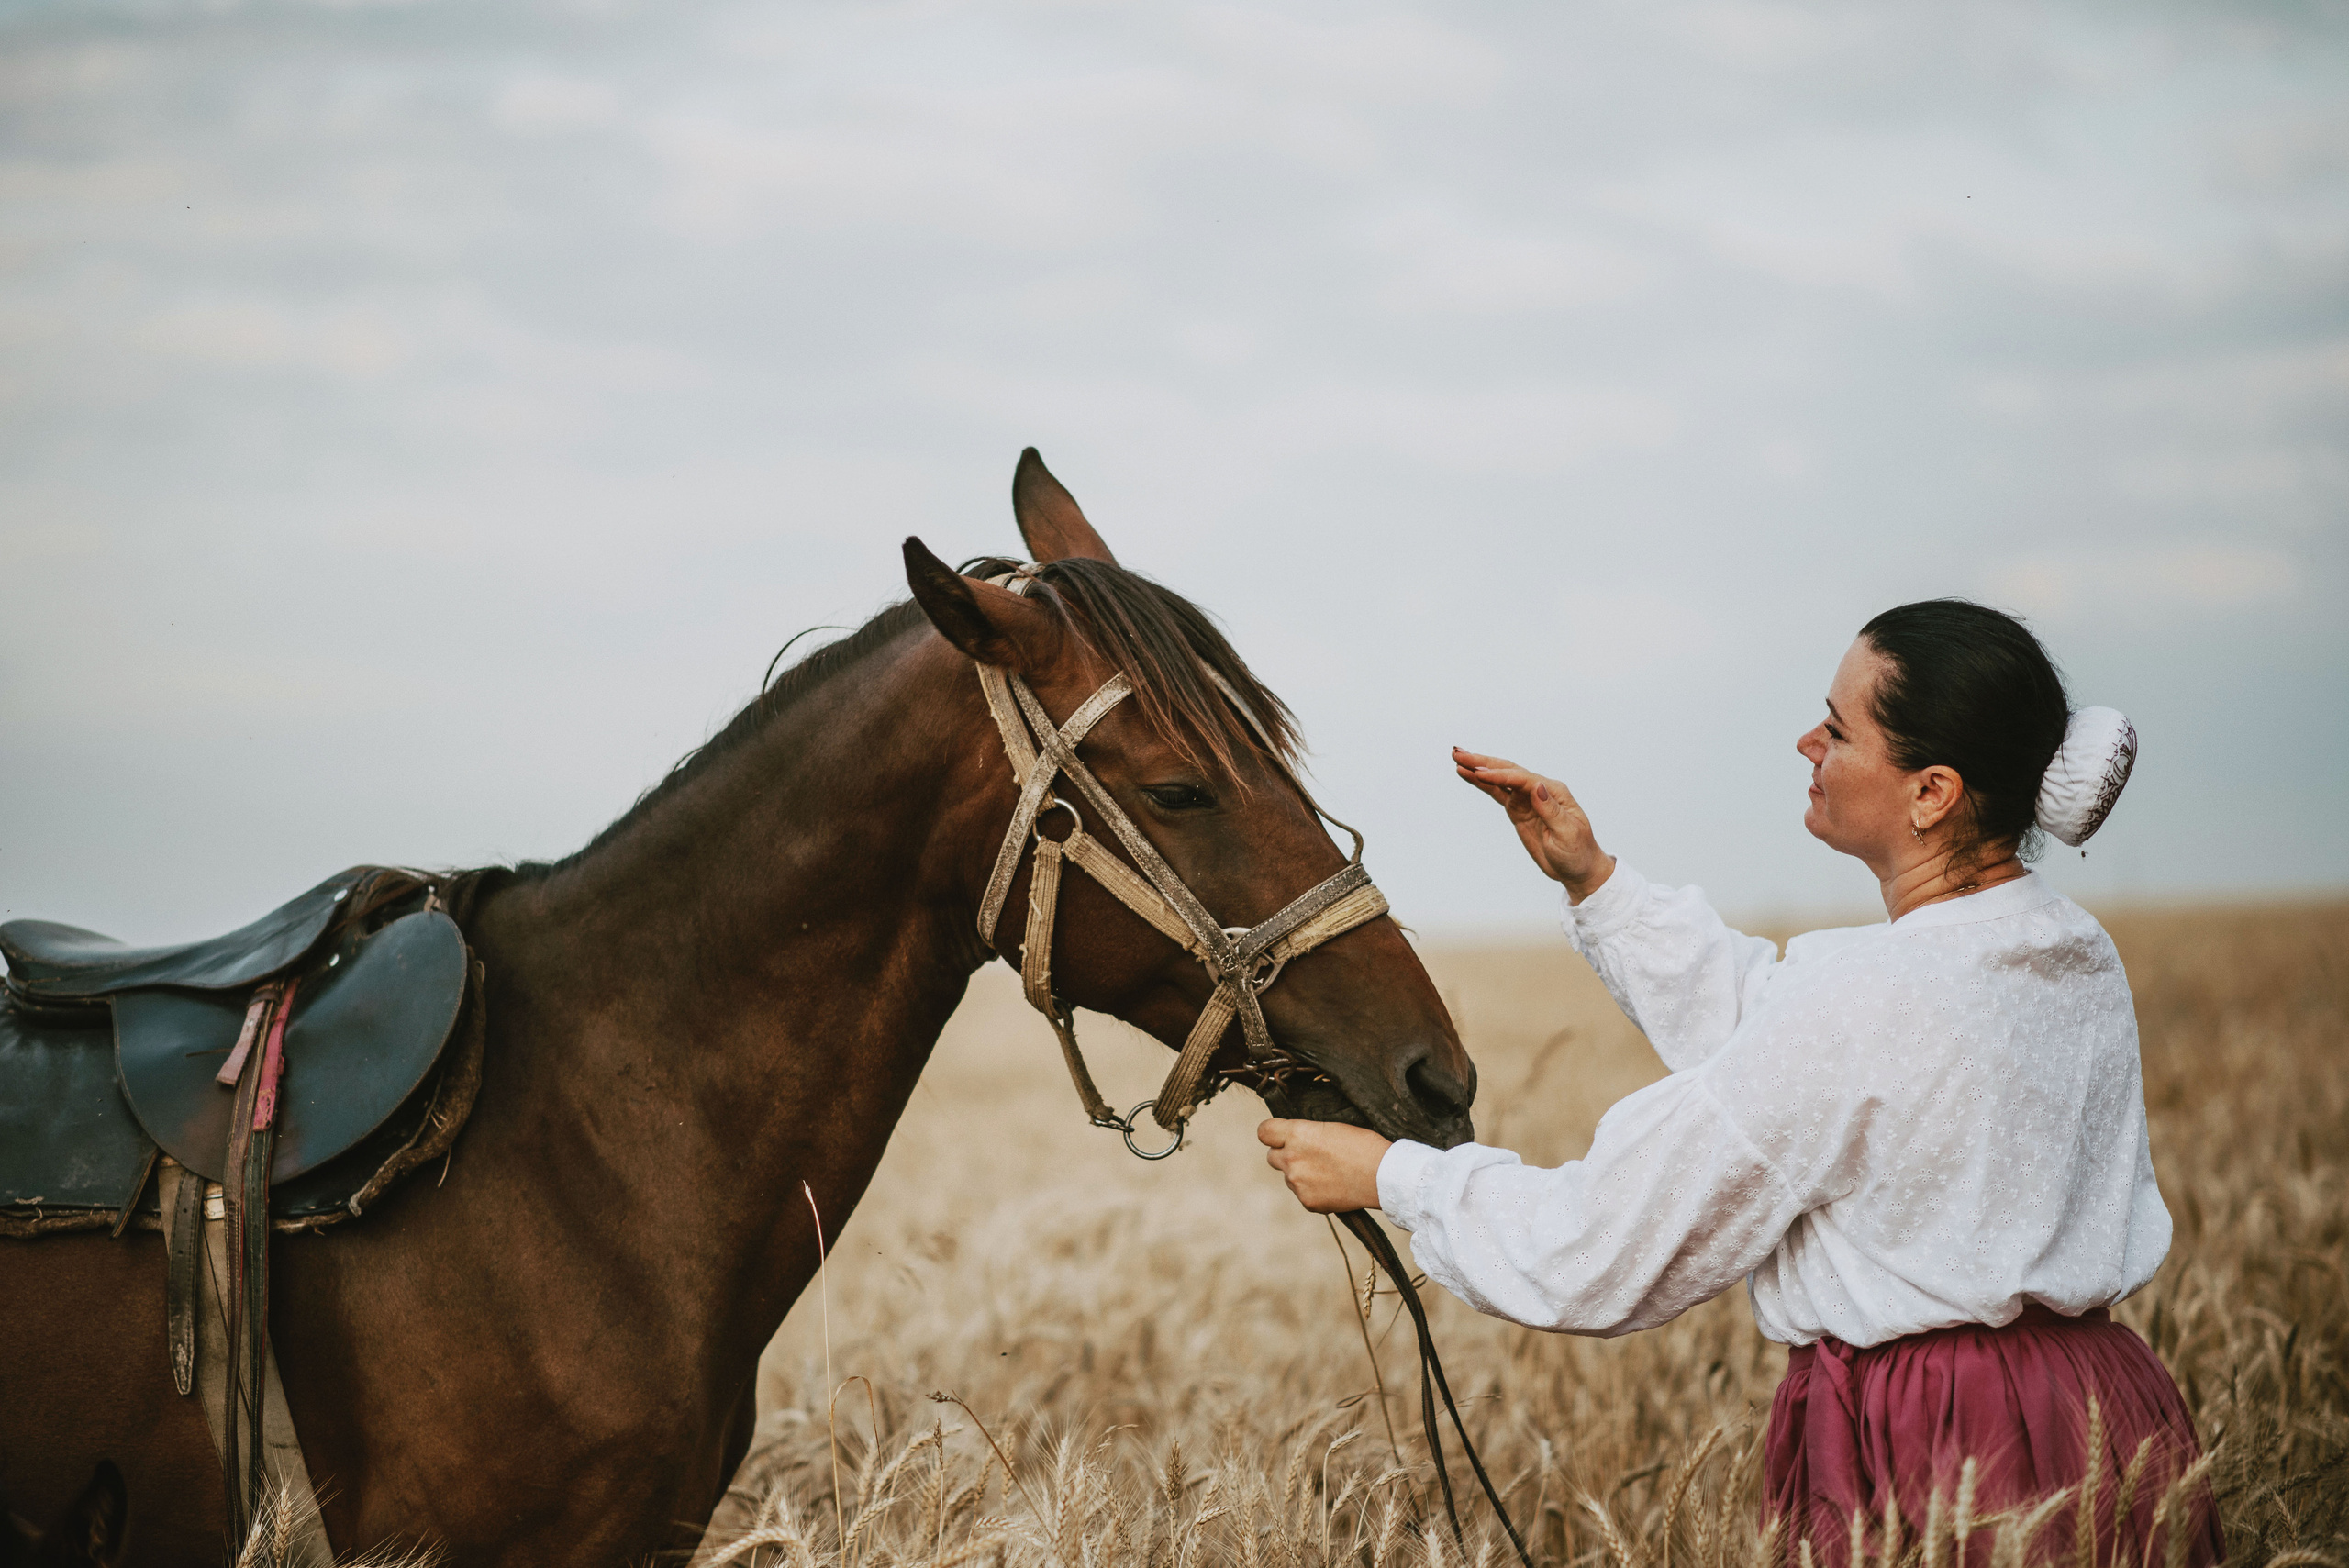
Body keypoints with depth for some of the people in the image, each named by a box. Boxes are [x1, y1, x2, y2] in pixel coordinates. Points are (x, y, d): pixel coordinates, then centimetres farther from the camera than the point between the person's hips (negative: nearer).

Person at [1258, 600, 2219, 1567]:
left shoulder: (1861, 999, -23)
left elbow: (1604, 1252, -17)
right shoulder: (2077, 953, 3)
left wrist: (1392, 1176, -4)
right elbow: (1765, 1023, 16)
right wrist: (1592, 881, 15)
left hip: (1919, 1460, -8)